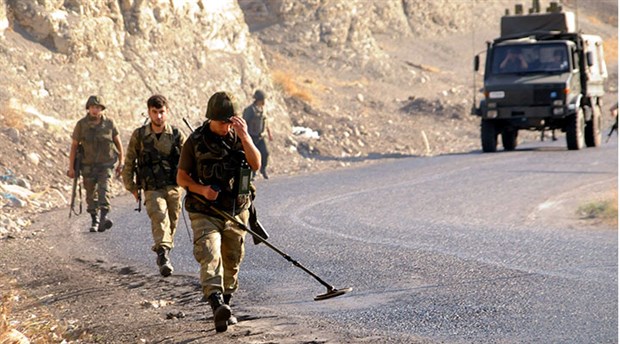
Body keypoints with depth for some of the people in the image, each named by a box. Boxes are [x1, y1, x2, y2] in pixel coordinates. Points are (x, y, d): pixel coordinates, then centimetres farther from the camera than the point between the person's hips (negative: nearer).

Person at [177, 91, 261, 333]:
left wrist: (245, 137, -22)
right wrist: (201, 189, -18)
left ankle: (225, 306, 32)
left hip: (236, 212, 4)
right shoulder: (195, 141, -4)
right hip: (205, 213, -4)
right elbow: (181, 177, 0)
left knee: (232, 264, 13)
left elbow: (256, 165, -11)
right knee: (210, 257, -23)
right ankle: (218, 307, -39)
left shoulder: (238, 137, 3)